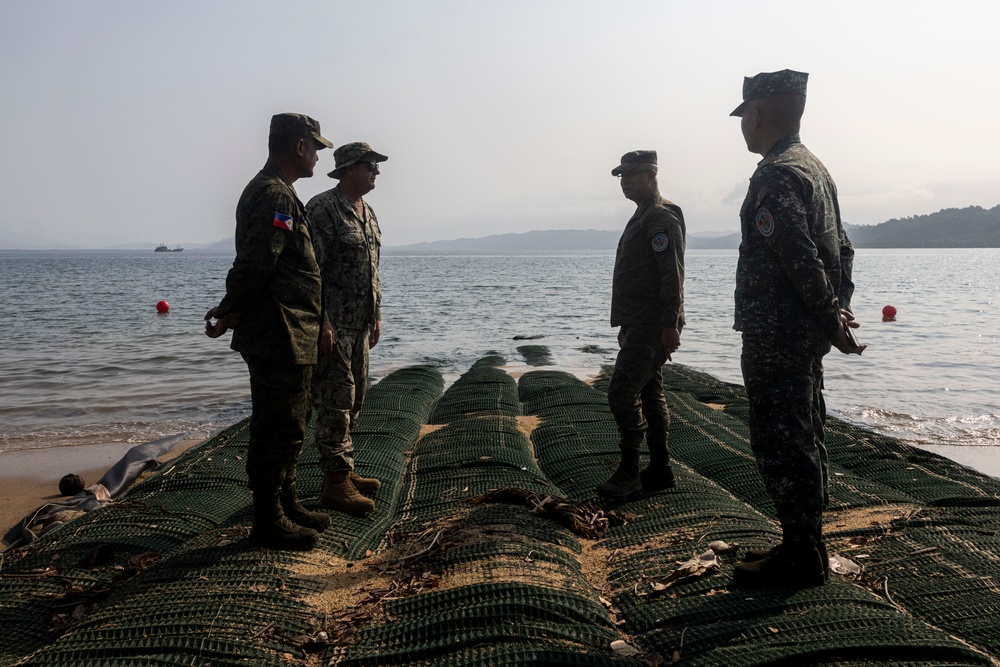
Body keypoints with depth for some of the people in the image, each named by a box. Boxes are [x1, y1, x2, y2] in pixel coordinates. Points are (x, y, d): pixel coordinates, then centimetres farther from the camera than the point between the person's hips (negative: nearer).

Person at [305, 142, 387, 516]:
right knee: (335, 401, -6)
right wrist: (321, 322, -22)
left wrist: (376, 316, 19)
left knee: (354, 398, 14)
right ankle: (335, 484, 0)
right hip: (332, 325, -9)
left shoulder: (367, 214, 15)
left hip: (360, 324, 9)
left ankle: (342, 470, 25)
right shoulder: (323, 209, -13)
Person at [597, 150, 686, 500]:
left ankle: (629, 474, -5)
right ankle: (660, 470, 19)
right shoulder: (642, 217, 20)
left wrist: (670, 325, -24)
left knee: (622, 393, -13)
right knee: (649, 395, 12)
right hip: (639, 326, 11)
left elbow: (672, 275, -20)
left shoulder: (662, 218, -12)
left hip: (653, 327, -11)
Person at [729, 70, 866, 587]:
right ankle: (805, 546, 27)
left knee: (779, 444, -3)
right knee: (802, 440, 16)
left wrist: (831, 322, -16)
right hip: (804, 339, 10)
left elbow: (801, 260, -23)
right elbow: (841, 249, 16)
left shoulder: (776, 176, -16)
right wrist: (839, 311, 8)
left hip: (775, 339, -10)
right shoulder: (815, 169, 16)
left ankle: (800, 557, 5)